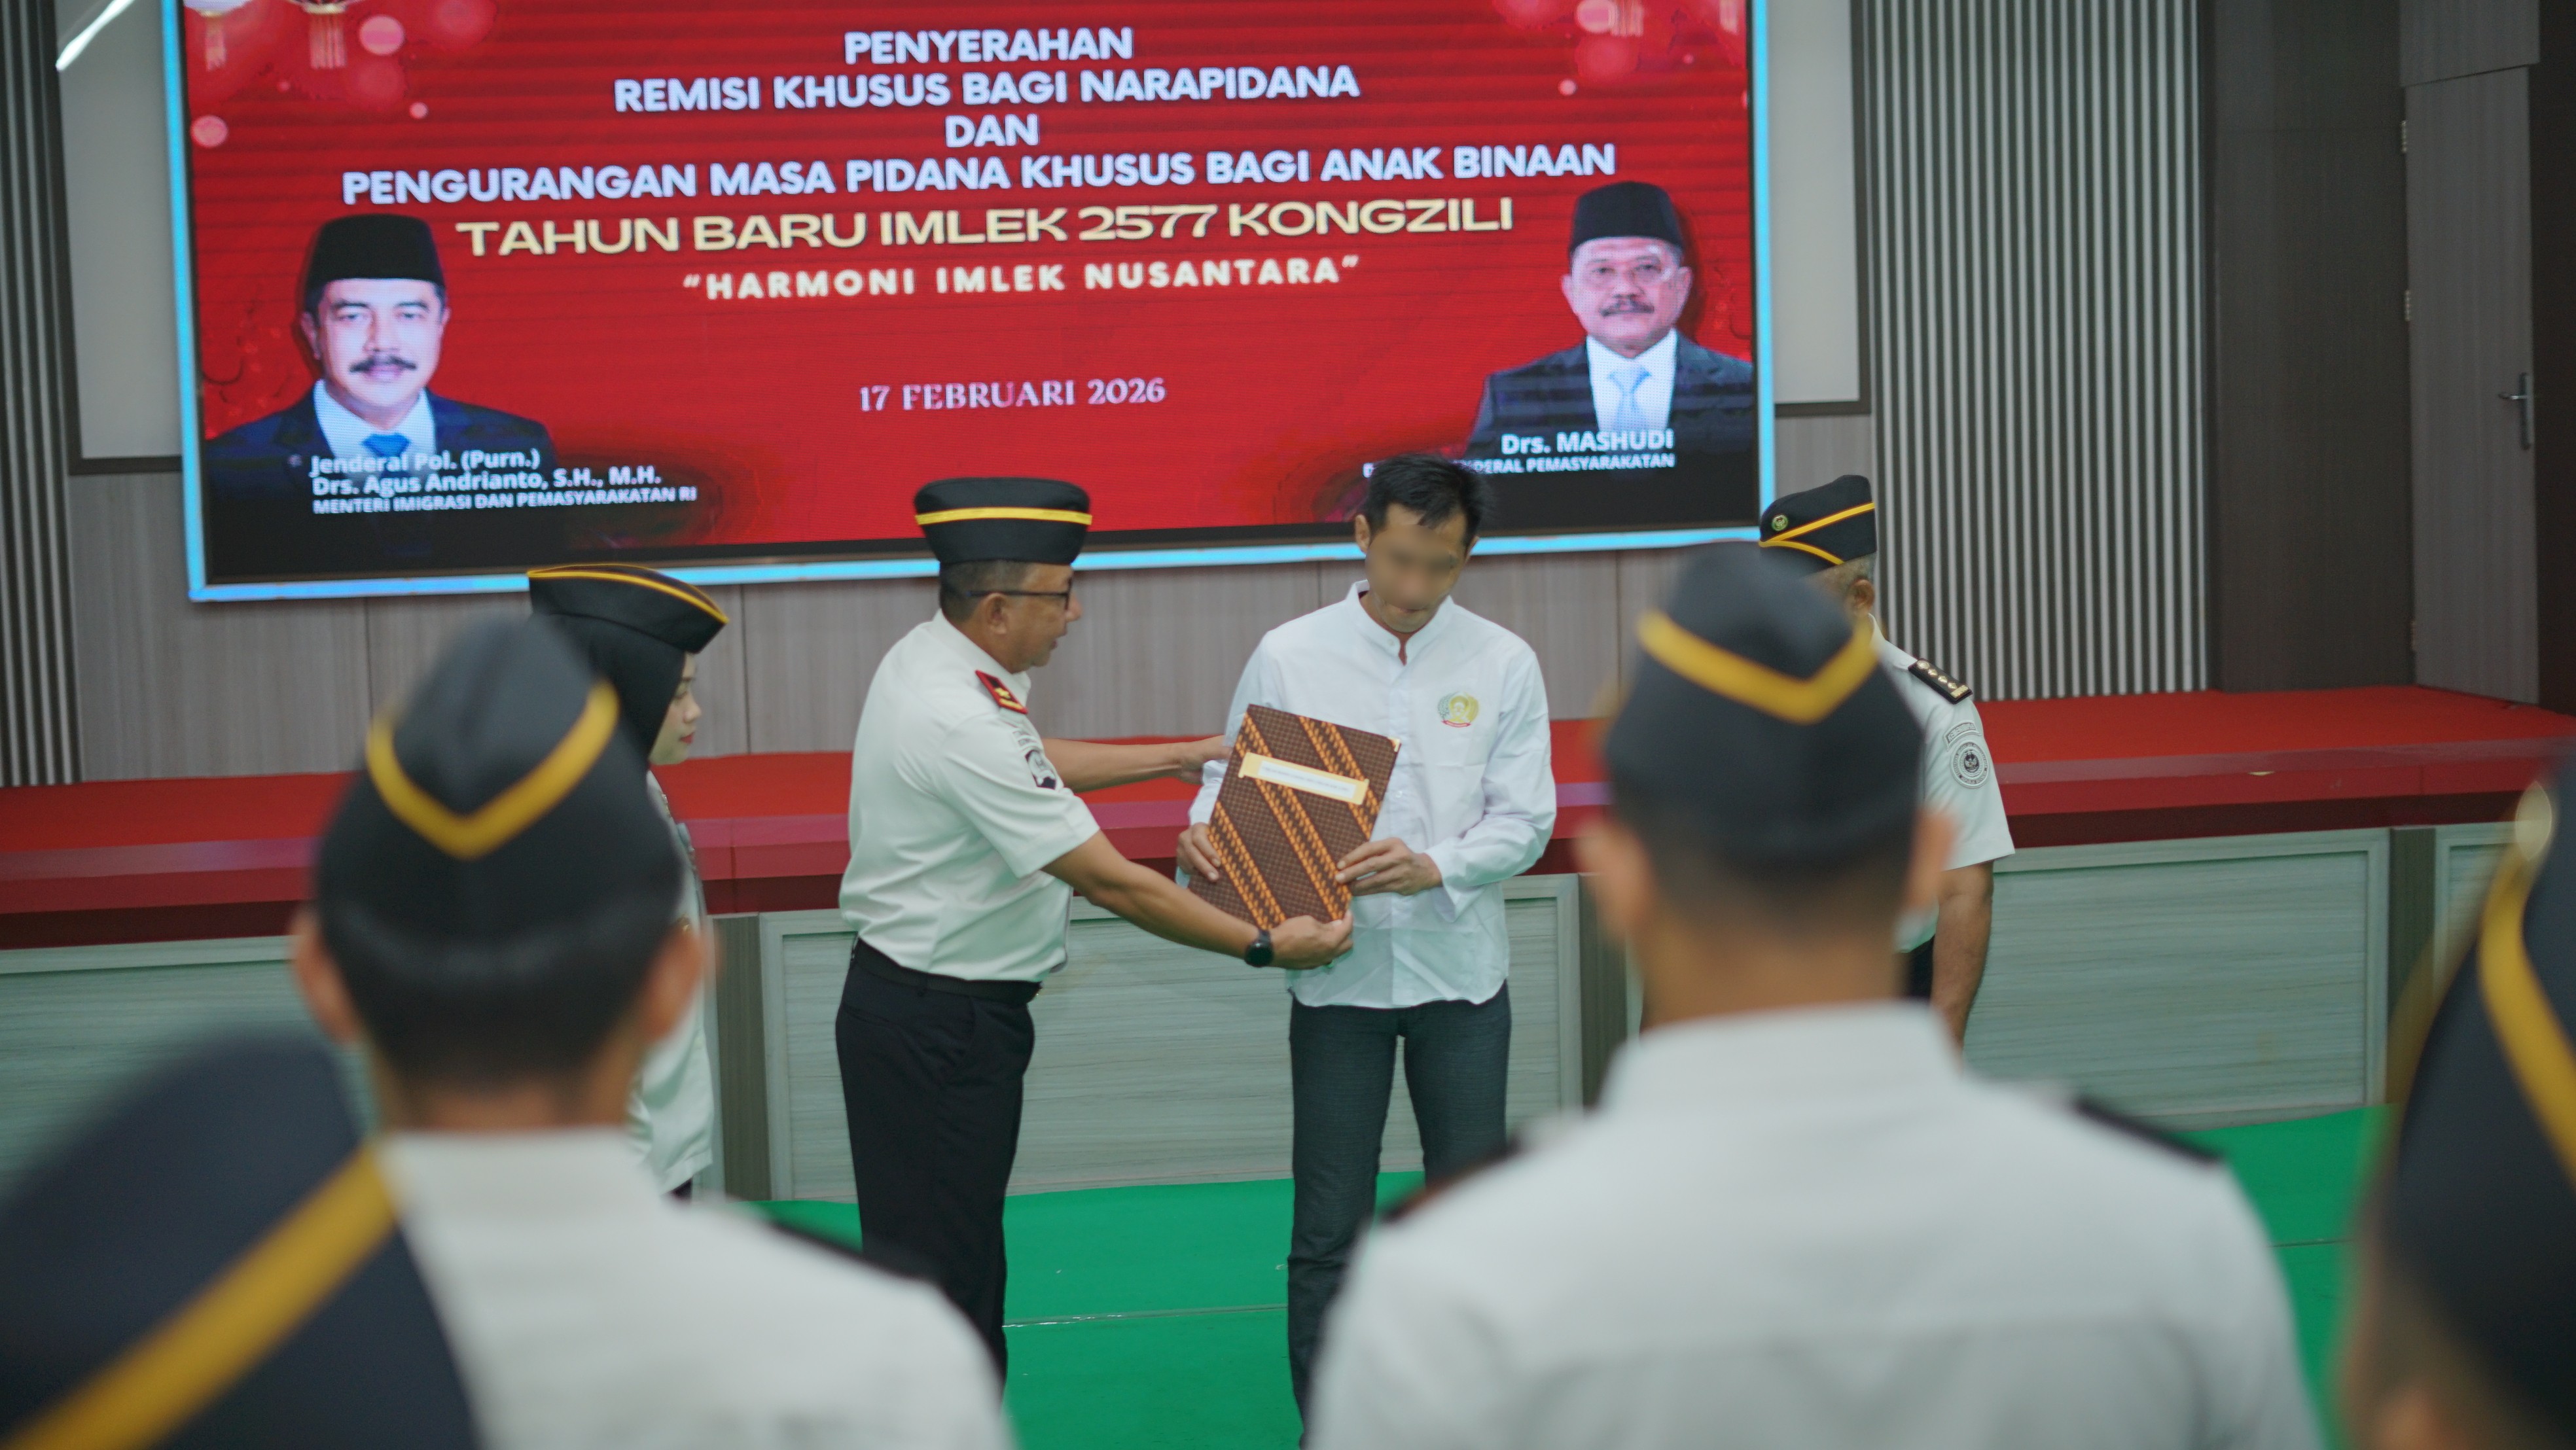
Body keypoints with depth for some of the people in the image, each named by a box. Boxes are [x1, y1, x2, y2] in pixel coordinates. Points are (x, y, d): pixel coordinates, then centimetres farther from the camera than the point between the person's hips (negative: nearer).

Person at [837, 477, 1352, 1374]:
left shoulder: (925, 656, 4)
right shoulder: (962, 724, -26)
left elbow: (1027, 766, 25)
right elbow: (1111, 882, -23)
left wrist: (1180, 758, 28)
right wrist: (1265, 947, -15)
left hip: (908, 1000, 10)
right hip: (939, 1028, -10)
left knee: (966, 1265, 16)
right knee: (944, 1275, -3)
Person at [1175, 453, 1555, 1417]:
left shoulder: (1502, 664, 0)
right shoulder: (1288, 658, -2)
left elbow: (1524, 821, -3)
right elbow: (1232, 782, 1)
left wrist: (1434, 867, -22)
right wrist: (1205, 839, -22)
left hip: (1460, 974, 1)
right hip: (1338, 975, -1)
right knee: (1328, 1230, 4)